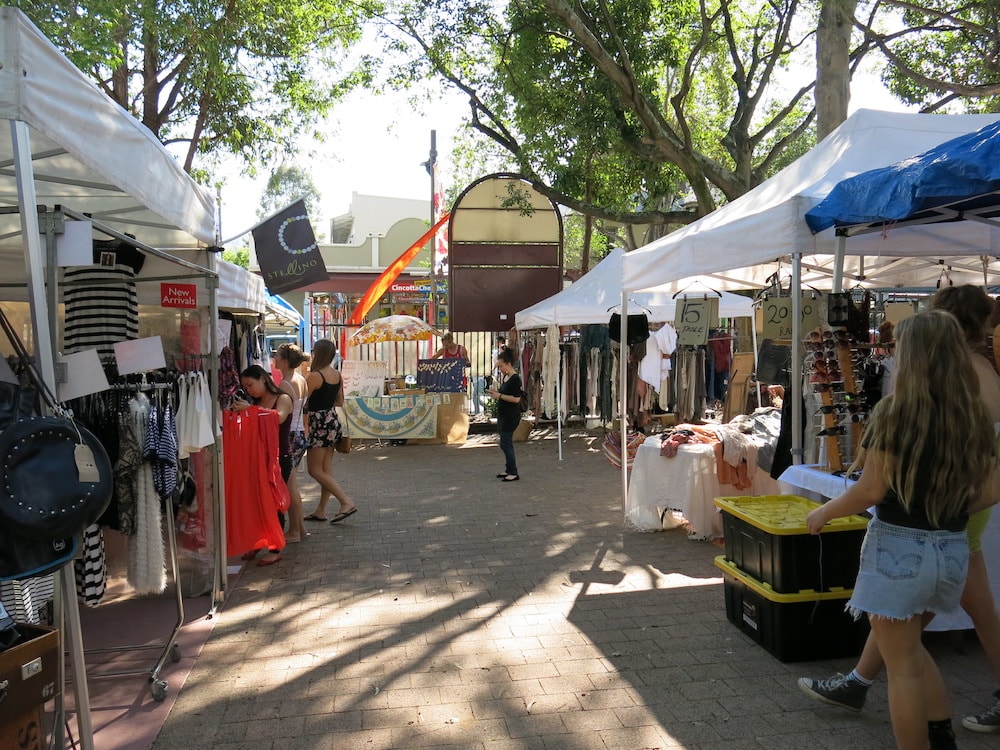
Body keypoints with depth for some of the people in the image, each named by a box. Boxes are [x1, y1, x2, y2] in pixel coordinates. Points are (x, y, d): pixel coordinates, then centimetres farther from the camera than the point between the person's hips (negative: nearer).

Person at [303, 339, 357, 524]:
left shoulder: (314, 376, -17)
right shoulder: (337, 374, 6)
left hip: (319, 424, -8)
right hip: (333, 420, 8)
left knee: (314, 470, 0)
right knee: (326, 469, 12)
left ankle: (347, 503, -6)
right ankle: (321, 510, 20)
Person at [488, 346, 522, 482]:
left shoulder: (515, 379, -17)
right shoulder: (505, 377, 11)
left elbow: (516, 399, -23)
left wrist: (499, 395, -20)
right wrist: (496, 392, 4)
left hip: (511, 417, -10)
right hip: (503, 415, 10)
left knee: (505, 443, -8)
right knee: (506, 443, 14)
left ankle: (514, 473, -2)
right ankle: (509, 469, 24)